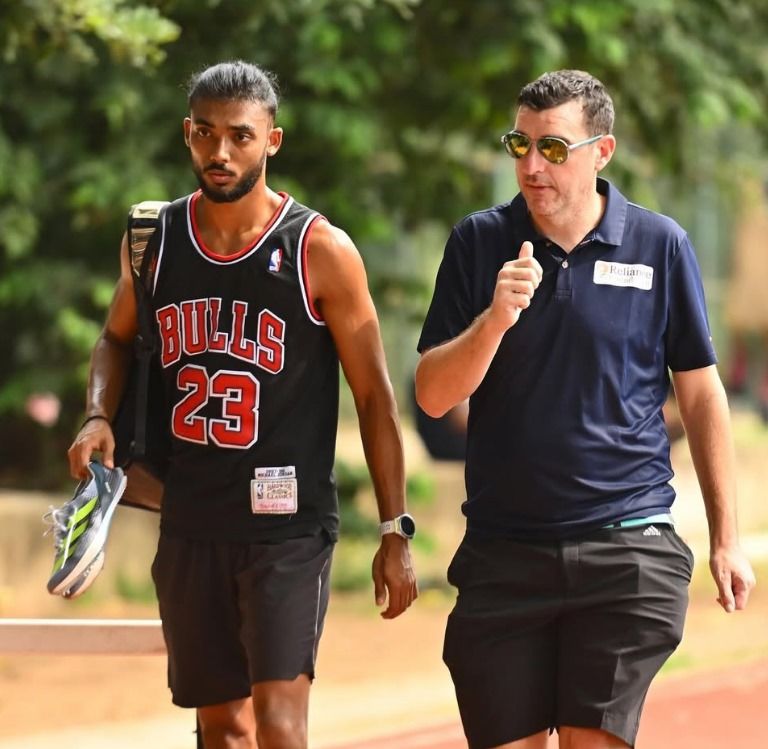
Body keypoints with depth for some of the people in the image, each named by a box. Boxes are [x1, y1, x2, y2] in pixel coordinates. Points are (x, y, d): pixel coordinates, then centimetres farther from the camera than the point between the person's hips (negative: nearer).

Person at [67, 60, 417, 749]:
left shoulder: (321, 251, -7)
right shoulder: (154, 241, 4)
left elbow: (374, 396, -3)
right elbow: (118, 339, 23)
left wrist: (395, 531, -5)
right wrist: (100, 416, 1)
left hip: (289, 522, -4)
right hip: (191, 524, 5)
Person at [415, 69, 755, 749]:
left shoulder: (660, 246, 2)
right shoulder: (479, 244, 4)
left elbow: (700, 393, 8)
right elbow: (433, 394, 1)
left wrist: (726, 539, 7)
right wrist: (494, 319, -18)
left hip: (627, 547, -2)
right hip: (504, 552, 2)